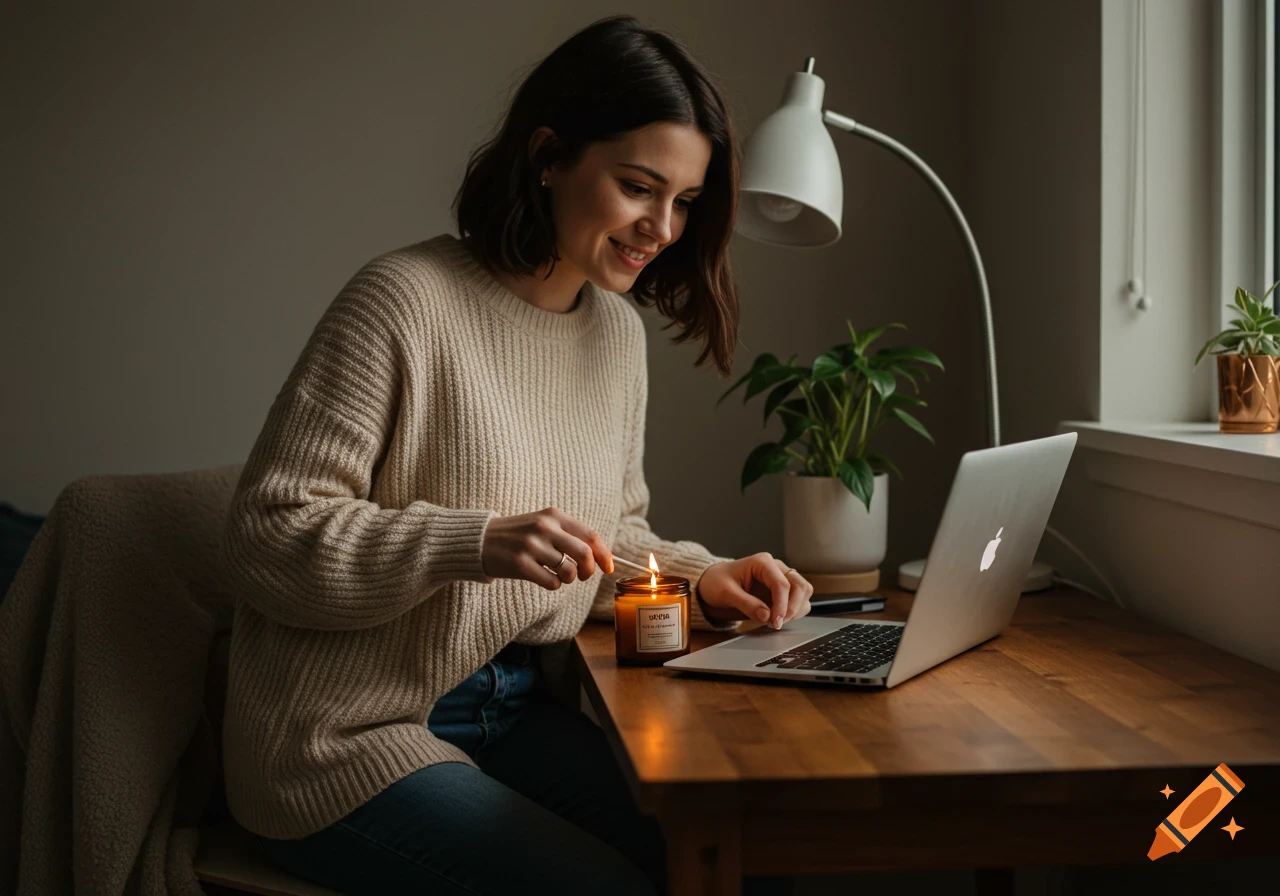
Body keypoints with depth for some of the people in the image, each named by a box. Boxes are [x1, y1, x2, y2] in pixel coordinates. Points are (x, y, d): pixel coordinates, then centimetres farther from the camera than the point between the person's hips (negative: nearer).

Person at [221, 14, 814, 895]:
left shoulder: (617, 328, 8)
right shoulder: (407, 301, -16)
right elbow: (269, 535, -17)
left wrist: (703, 577, -2)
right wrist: (479, 543, -29)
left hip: (518, 714, 7)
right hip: (348, 738, -6)